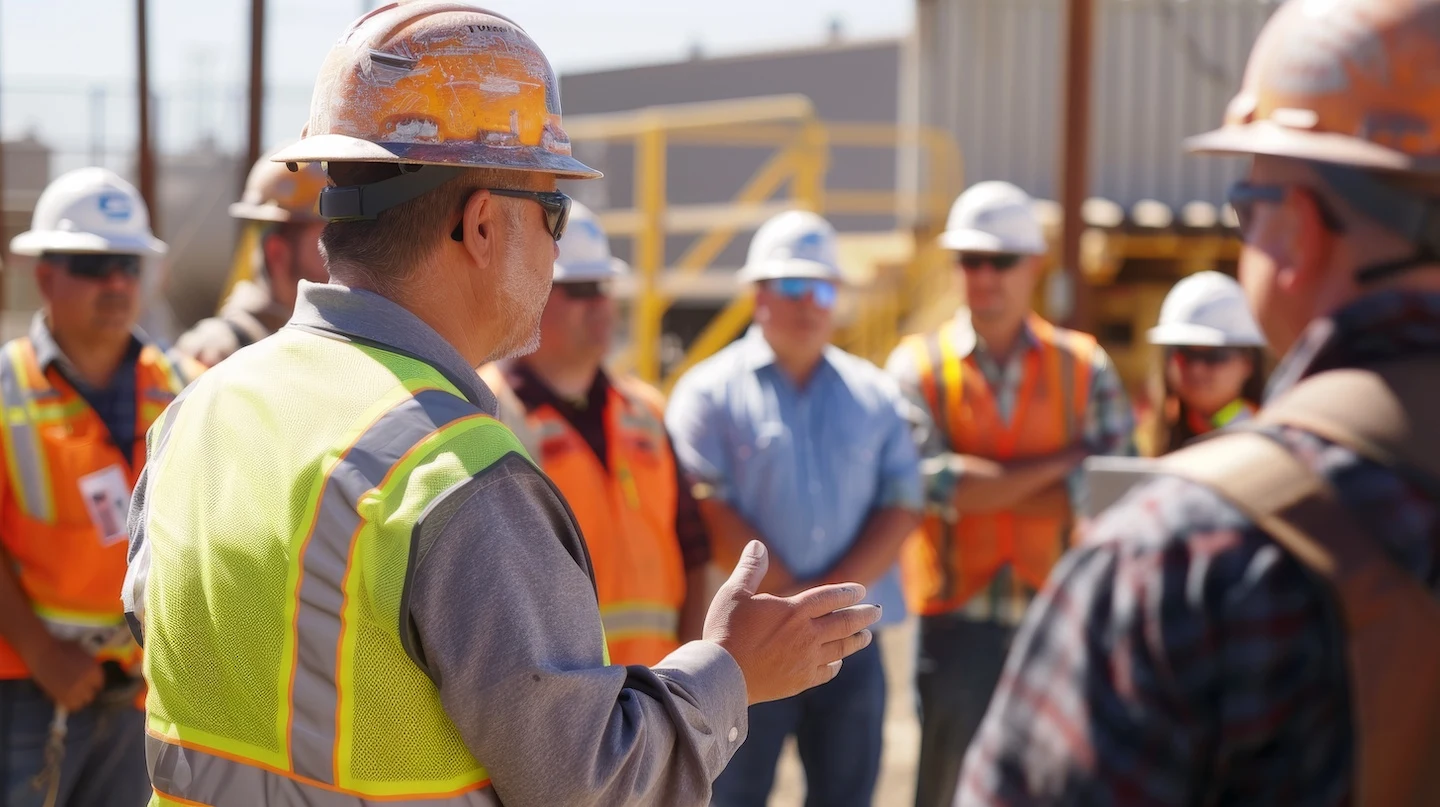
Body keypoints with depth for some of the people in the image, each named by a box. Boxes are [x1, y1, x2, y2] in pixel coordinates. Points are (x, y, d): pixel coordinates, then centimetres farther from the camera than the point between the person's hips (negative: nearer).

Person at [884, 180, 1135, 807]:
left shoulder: (1084, 367, 5)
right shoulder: (919, 366, 0)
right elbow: (930, 480, -15)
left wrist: (984, 486, -12)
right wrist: (1063, 461, -11)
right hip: (958, 620, -1)